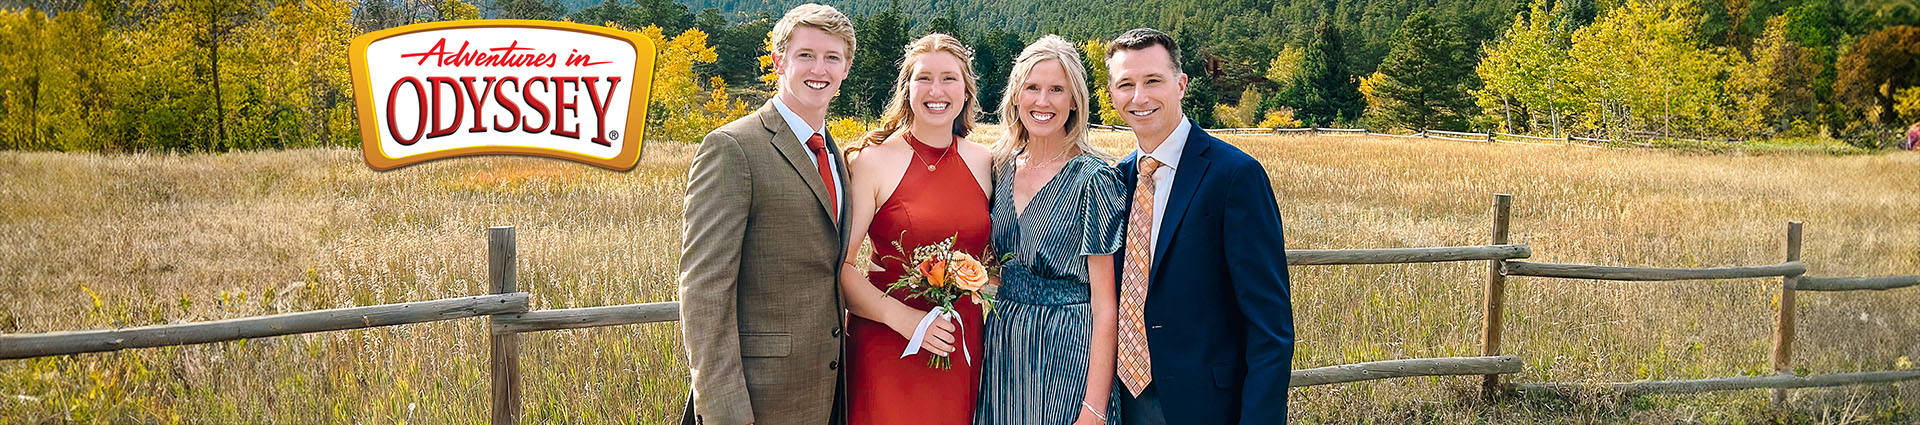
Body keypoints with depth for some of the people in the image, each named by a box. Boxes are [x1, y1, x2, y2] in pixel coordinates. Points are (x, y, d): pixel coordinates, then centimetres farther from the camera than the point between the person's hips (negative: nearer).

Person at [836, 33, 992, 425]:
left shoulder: (983, 163, 5)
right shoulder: (873, 161, -7)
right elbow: (839, 266, -11)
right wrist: (902, 317, -22)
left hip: (963, 345, 4)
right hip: (887, 345, -4)